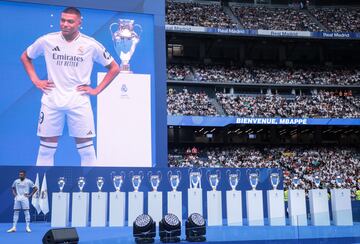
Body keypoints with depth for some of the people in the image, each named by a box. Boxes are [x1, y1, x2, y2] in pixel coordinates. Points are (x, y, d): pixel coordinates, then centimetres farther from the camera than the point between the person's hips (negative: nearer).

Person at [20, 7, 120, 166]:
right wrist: (35, 80, 6)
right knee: (46, 149, 6)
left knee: (86, 149, 1)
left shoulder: (91, 45, -3)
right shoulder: (47, 41, 0)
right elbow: (25, 57, 17)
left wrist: (97, 90, 0)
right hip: (52, 100, 1)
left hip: (79, 101, -1)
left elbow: (114, 68, 6)